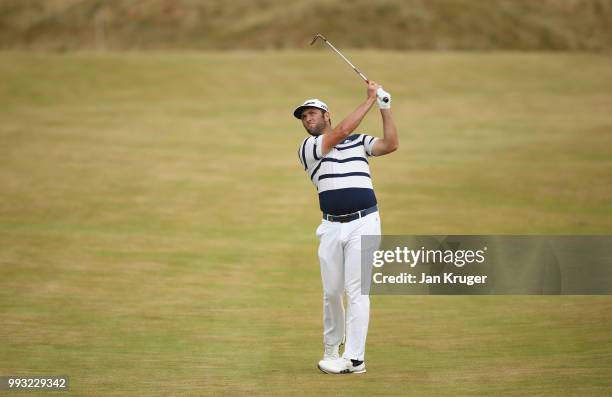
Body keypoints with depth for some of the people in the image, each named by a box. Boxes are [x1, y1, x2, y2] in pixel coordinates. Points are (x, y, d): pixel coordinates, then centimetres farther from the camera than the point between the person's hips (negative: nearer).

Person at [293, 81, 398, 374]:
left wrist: (385, 107, -8)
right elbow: (341, 131, -8)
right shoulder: (307, 149, 5)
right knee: (332, 292, 8)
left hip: (363, 223, -1)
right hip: (331, 227, 1)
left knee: (356, 291, -8)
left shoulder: (358, 141, 12)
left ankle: (354, 358, -9)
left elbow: (390, 144, -2)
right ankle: (331, 350, 24)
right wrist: (371, 99, -5)